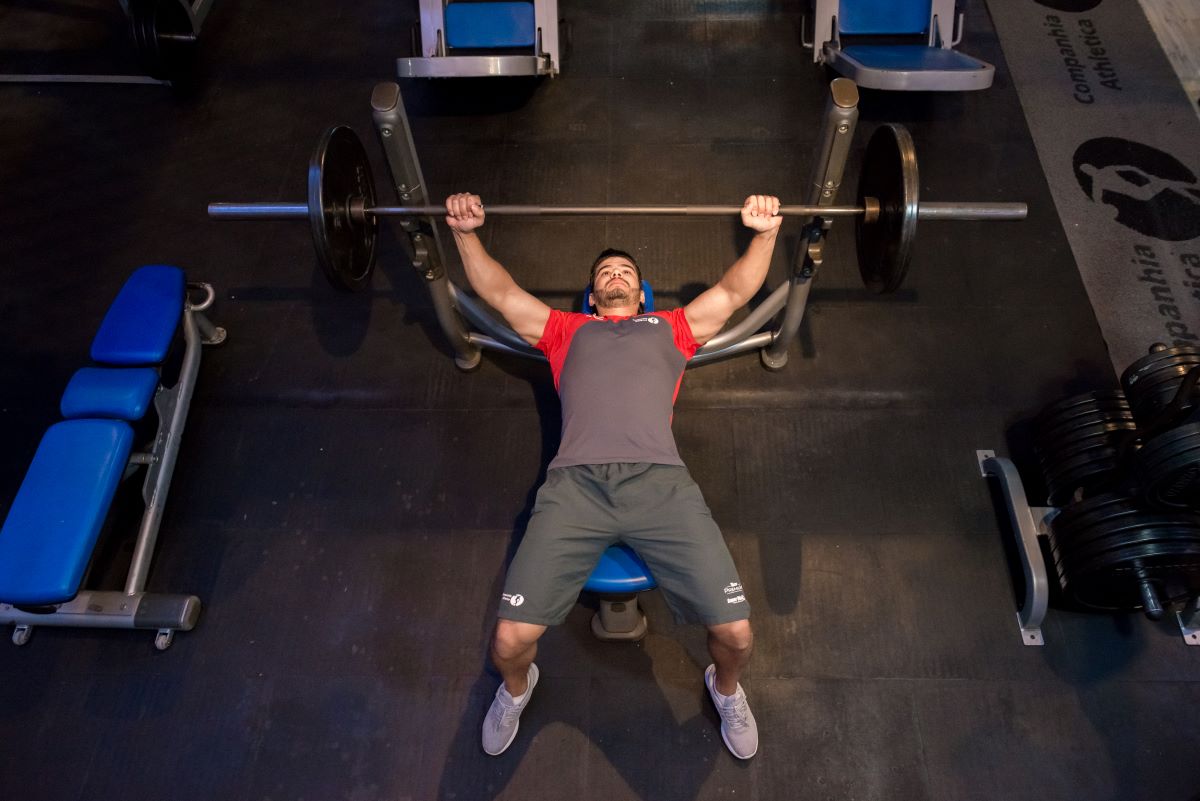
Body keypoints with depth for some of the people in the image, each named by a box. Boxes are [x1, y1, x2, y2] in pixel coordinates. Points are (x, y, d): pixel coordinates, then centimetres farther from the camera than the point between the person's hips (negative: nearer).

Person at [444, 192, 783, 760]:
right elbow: (499, 292, 30)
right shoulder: (567, 331, 31)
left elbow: (734, 292, 30)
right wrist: (466, 232, 21)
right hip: (575, 483, 0)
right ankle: (516, 689, 26)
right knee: (510, 639, -14)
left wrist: (765, 231, 19)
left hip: (661, 483, 0)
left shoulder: (671, 328, 32)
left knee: (735, 633, -13)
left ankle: (726, 689, 26)